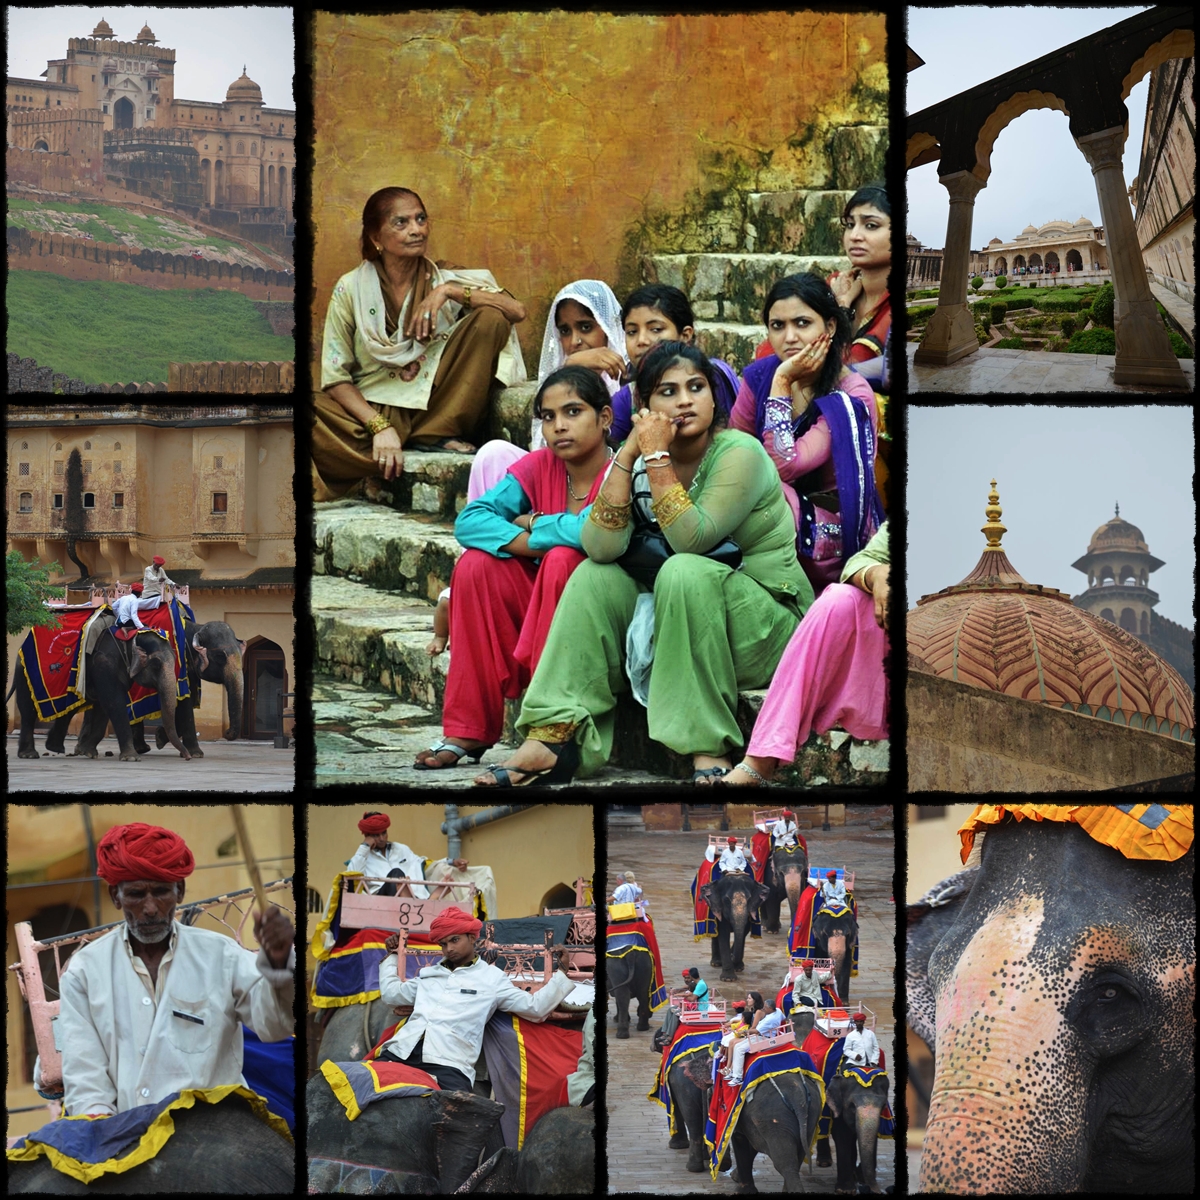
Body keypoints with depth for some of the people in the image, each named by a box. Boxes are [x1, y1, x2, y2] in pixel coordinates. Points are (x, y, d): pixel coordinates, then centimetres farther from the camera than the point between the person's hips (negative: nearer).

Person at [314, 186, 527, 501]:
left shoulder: (444, 279, 6)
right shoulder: (351, 289, 1)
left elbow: (517, 310, -7)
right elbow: (336, 377, -3)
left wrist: (449, 291, -18)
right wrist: (380, 427, -19)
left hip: (435, 411, 3)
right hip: (370, 409, -3)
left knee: (491, 318, -15)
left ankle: (435, 437, -13)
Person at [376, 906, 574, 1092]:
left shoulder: (492, 978, 12)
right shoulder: (429, 973, 25)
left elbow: (535, 1008, 9)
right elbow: (391, 994, 33)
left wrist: (561, 972, 6)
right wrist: (392, 956, 36)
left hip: (448, 1064, -4)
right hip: (400, 1053, 4)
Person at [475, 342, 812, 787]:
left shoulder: (739, 454, -14)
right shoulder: (640, 461, 1)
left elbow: (691, 539, -27)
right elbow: (601, 548, -15)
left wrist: (658, 458, -24)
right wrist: (627, 456, -18)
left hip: (768, 623, -5)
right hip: (681, 624, 5)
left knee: (684, 571, -31)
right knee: (594, 577, -13)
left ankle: (710, 750, -30)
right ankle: (554, 738, -22)